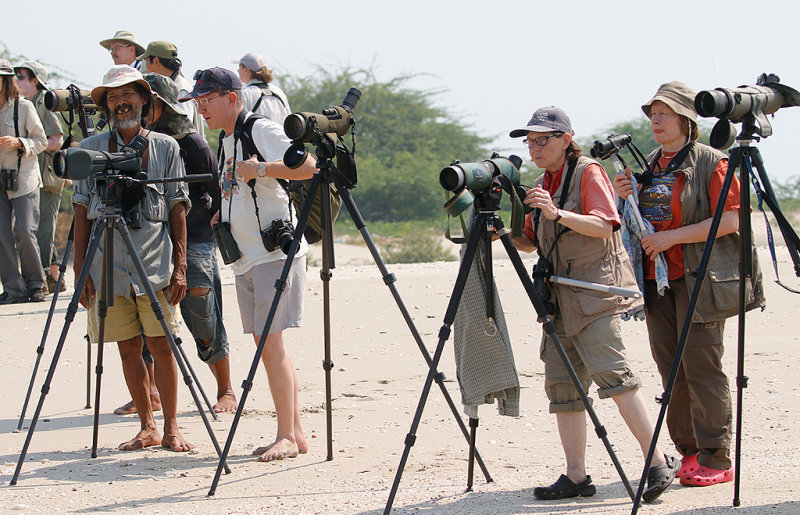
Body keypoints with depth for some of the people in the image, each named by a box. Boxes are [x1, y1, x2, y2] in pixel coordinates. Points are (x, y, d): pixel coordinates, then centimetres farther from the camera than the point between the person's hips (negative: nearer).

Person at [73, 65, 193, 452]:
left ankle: (171, 428, 6)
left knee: (160, 344, -4)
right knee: (128, 348, 3)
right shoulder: (91, 149, 7)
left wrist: (180, 266, -2)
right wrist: (80, 269, 2)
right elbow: (81, 210, 8)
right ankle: (147, 428, 13)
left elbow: (178, 209, 5)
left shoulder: (165, 148, 6)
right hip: (108, 267, 1)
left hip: (156, 263, -1)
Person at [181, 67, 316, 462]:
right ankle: (295, 433, 12)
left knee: (271, 343, -12)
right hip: (246, 257, 9)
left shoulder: (262, 130, -9)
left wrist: (262, 169, -25)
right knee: (266, 346, 8)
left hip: (275, 250, -9)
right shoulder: (226, 141, 17)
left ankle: (287, 438, -10)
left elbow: (307, 166, -20)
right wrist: (222, 216, 12)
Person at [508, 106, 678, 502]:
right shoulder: (543, 185, 19)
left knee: (612, 374, -18)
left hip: (596, 289, -8)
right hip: (561, 298, 8)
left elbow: (604, 225, -16)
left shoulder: (588, 172, -3)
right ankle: (576, 477, 3)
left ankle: (659, 464, -16)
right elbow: (531, 243, 25)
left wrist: (558, 214, -27)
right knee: (561, 384, 1)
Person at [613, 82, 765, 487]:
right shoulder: (647, 167, 16)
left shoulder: (711, 163, -6)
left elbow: (729, 220, -14)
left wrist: (673, 237, -17)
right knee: (671, 370, 7)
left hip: (700, 278, -7)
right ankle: (688, 453, 14)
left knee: (702, 367, -9)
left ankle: (716, 459, -6)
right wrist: (627, 198, 3)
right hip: (657, 280, 7)